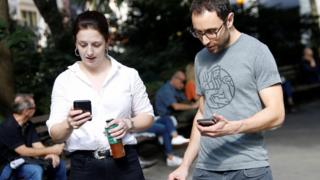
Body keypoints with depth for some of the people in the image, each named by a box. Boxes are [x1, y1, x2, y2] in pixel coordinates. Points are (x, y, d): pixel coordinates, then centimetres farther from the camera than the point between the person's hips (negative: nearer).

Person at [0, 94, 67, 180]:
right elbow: (23, 151, -22)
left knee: (59, 163, -2)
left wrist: (52, 154, -23)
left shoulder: (29, 125, 7)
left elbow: (38, 146, 0)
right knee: (36, 170, -34)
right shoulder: (8, 127, -20)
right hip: (7, 166, -8)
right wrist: (51, 150, -19)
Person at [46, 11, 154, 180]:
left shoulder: (128, 75, 3)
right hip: (84, 166, 0)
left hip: (124, 162, 0)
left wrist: (128, 123, -10)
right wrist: (69, 124, -23)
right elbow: (55, 134, -2)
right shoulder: (64, 80, 1)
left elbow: (147, 115, 11)